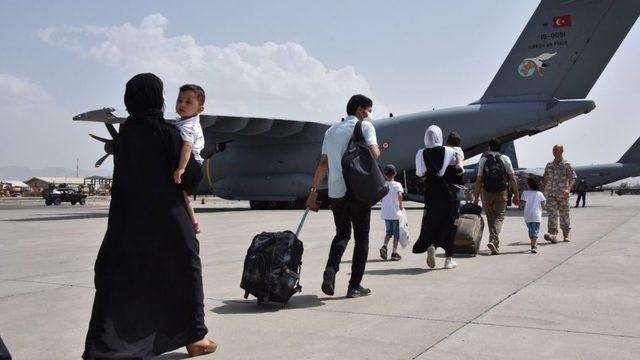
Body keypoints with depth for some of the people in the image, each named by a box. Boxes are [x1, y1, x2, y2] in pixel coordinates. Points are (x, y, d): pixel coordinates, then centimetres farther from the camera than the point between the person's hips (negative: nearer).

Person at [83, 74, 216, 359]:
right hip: (167, 219, -5)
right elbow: (190, 177, -11)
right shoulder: (167, 133, -13)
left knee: (117, 279, 6)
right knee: (185, 271, 12)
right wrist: (198, 163, 9)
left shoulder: (125, 131, 4)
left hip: (126, 219, 5)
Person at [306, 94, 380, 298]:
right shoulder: (365, 126, 2)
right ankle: (354, 286, 6)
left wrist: (314, 191, 7)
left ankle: (331, 268, -7)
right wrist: (378, 150, 10)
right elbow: (374, 153, -13)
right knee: (361, 237, 7)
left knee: (342, 233, 18)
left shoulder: (332, 130, 17)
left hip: (336, 191, 5)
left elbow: (323, 163, 9)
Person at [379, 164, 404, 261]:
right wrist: (401, 205, -13)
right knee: (396, 233, 8)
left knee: (389, 231, 19)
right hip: (395, 213, -4)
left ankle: (384, 246, -2)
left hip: (385, 213, 4)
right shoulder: (397, 185, -8)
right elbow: (399, 194, -25)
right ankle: (394, 252, 9)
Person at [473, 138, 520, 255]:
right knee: (499, 217, 0)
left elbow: (479, 180, -3)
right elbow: (512, 179, 1)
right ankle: (494, 240, -22)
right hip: (502, 193, -1)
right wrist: (516, 195, 6)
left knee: (490, 218, 12)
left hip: (487, 193, 1)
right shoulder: (505, 159, 2)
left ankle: (495, 244, 18)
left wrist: (476, 197, 1)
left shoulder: (483, 159, 0)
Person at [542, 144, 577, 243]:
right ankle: (553, 234, -23)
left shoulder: (567, 165, -2)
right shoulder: (549, 165, 10)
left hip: (563, 195, -2)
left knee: (564, 215, 9)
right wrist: (542, 190, 20)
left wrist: (568, 189, -23)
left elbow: (573, 178, -7)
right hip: (551, 194, 2)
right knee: (551, 213, -14)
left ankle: (566, 235, 25)